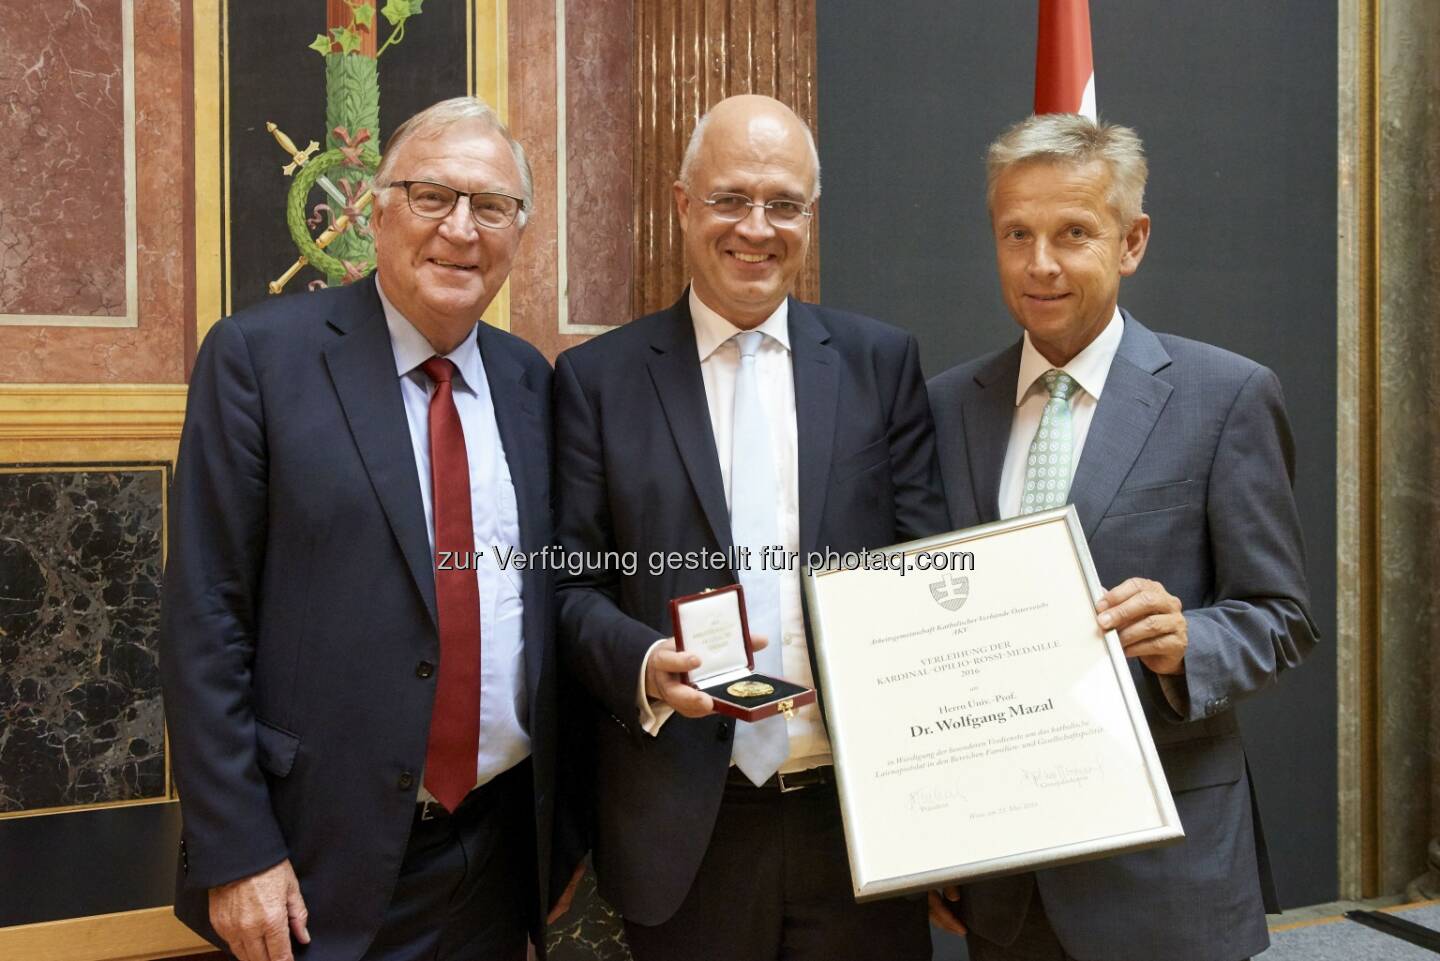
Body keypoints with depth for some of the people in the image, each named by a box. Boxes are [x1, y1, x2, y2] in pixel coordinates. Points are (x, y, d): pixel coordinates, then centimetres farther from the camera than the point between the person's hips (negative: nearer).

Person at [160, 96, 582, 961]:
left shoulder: (531, 381, 5)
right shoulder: (259, 356, -8)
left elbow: (555, 601, 9)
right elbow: (205, 619, -10)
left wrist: (564, 821, 9)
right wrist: (236, 852, -11)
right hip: (325, 865, -4)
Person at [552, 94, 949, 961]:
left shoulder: (883, 362, 4)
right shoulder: (596, 378, 1)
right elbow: (573, 584, 0)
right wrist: (644, 663, -20)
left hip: (863, 814, 2)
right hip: (684, 826, -1)